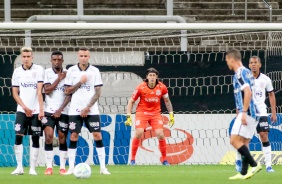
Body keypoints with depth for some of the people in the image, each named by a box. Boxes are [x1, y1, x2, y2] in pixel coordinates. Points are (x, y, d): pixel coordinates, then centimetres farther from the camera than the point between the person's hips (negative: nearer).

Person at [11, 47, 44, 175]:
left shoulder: (38, 70, -2)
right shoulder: (17, 72, 6)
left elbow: (39, 91, -9)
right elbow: (15, 93, 6)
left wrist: (41, 109, -15)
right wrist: (25, 107, -6)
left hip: (36, 111, -2)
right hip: (22, 110, 2)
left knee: (35, 138, -1)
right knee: (18, 137, -8)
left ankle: (32, 168, 3)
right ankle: (19, 167, -1)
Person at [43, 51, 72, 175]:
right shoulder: (47, 73, 2)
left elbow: (69, 95, -3)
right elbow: (47, 90, -9)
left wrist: (60, 110, -10)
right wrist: (59, 79, -10)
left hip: (63, 112, 1)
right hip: (49, 111, -1)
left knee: (62, 138, 2)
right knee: (48, 136, -11)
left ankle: (62, 167, 7)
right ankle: (49, 167, -10)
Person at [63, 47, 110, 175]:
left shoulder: (95, 71, 1)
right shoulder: (71, 71, 3)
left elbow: (97, 92, -1)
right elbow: (67, 91, 2)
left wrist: (87, 108, -10)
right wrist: (80, 83, -11)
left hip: (91, 110, 0)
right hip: (75, 110, 1)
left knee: (97, 136, -6)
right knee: (73, 137, -2)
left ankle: (103, 167, -3)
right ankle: (71, 168, 1)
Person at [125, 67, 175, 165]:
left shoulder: (162, 87, -6)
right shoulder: (141, 88, -13)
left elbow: (167, 101, 11)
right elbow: (131, 101, -4)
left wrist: (171, 114, 6)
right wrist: (128, 116, -11)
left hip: (155, 113, 2)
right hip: (142, 112, -2)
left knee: (160, 134, -12)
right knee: (138, 133, -19)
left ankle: (164, 160, 4)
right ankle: (132, 159, -6)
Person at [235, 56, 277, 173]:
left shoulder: (265, 79, 1)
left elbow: (271, 95, 12)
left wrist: (274, 112, 7)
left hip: (261, 112, 1)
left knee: (264, 136, -8)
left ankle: (268, 165, -6)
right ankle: (238, 160, 23)